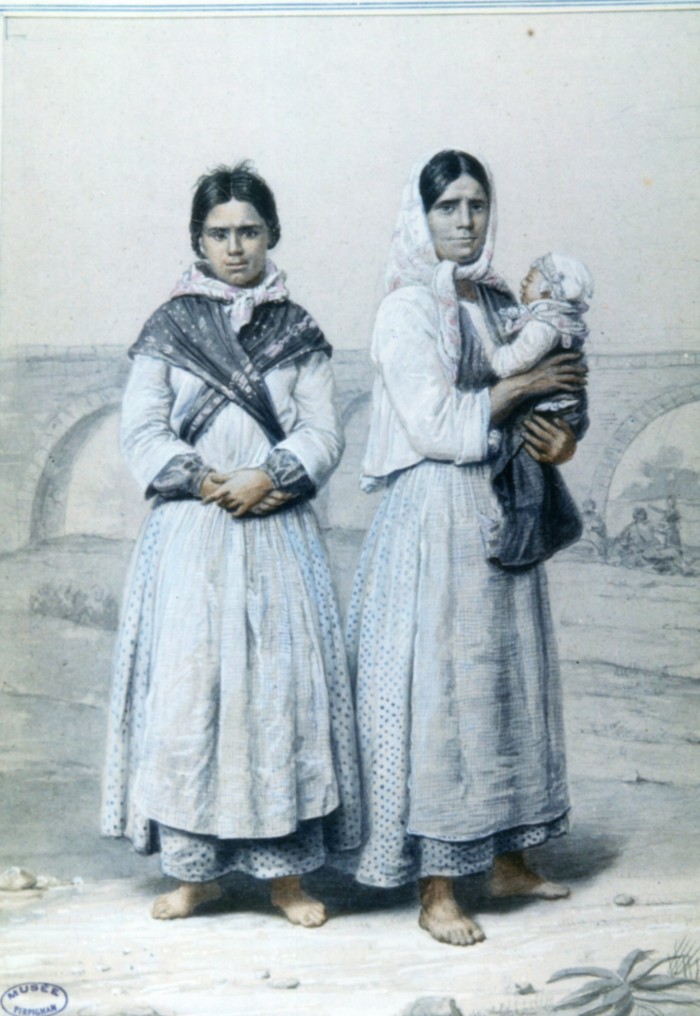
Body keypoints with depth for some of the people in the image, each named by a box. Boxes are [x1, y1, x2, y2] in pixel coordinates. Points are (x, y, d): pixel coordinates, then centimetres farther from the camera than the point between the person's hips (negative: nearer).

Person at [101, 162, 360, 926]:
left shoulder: (297, 331, 9)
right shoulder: (168, 329, 8)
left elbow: (323, 434, 1)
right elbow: (142, 433, 1)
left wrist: (269, 477, -15)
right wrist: (206, 482, -13)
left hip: (279, 535, 1)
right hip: (190, 539, 0)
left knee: (282, 686, -1)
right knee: (187, 689, -1)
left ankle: (286, 869, 10)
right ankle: (194, 867, 13)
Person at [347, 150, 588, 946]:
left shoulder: (499, 302, 14)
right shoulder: (408, 309, -6)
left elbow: (554, 392, 15)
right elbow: (434, 423, -15)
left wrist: (563, 434, -7)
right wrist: (524, 387, -9)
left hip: (500, 510, 7)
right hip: (435, 515, -7)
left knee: (506, 678, 11)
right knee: (439, 687, -5)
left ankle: (507, 857, 24)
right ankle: (435, 888, 4)